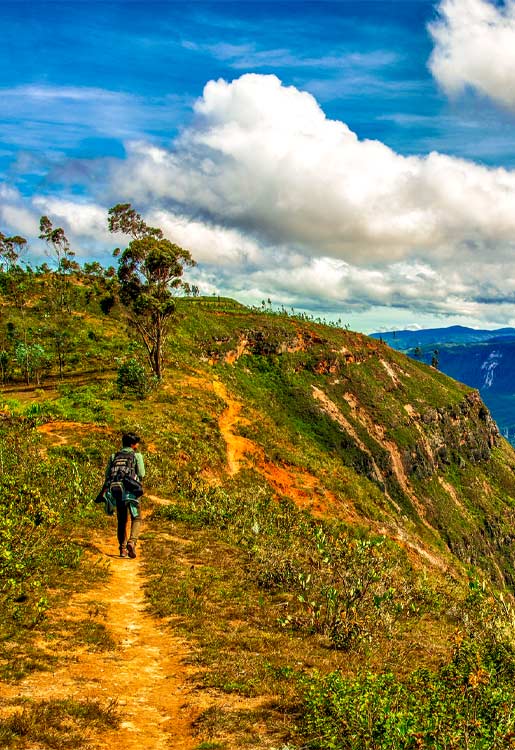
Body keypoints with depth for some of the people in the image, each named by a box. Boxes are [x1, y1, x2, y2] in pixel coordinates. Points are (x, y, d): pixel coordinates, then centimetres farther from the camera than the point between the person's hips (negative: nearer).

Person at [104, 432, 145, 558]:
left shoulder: (114, 456, 17)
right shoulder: (137, 455, 5)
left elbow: (107, 474, 10)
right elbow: (141, 474, 0)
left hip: (116, 490, 4)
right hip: (130, 490, -4)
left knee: (121, 520, 15)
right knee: (136, 518, 5)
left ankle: (123, 548, 12)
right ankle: (132, 542, -17)